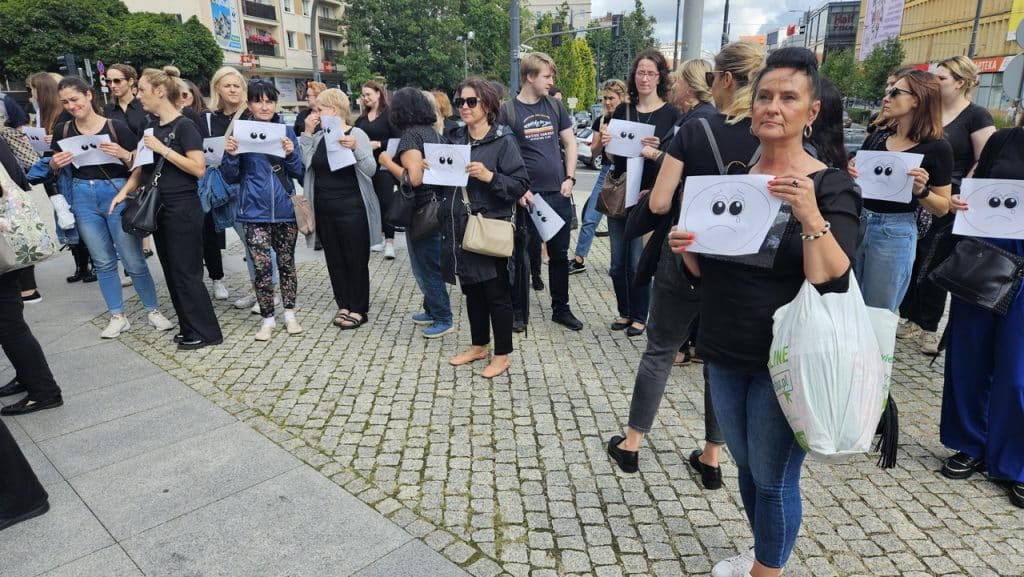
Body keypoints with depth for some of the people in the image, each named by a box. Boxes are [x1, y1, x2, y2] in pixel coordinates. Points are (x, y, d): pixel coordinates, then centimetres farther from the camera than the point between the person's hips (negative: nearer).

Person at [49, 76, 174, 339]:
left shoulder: (116, 127, -6)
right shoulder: (63, 130, 6)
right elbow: (54, 167, 16)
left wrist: (123, 154, -23)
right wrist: (56, 163, -6)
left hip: (117, 193, -4)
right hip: (83, 197, 4)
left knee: (134, 260, -1)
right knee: (103, 261, 10)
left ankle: (153, 311, 14)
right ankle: (117, 317, 20)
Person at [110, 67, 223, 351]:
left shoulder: (184, 126, -11)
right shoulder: (152, 126, 12)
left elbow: (199, 168, -18)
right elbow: (144, 166, 17)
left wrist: (163, 149, -18)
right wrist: (124, 190, 4)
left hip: (183, 209, -8)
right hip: (159, 208, 8)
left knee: (186, 272, -3)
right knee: (171, 271, 11)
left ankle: (206, 331, 7)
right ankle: (189, 327, 21)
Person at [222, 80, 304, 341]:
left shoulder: (287, 131, 4)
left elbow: (299, 172, 4)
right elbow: (232, 177, 3)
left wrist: (291, 154, -15)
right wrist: (231, 155, -15)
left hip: (285, 210, 1)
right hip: (255, 212, -1)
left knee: (286, 263, 10)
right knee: (262, 267, -1)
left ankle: (290, 314, 23)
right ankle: (267, 319, 13)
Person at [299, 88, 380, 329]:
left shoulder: (356, 134, -6)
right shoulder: (318, 137, 9)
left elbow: (370, 170, -14)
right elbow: (303, 164, 0)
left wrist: (355, 148, -30)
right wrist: (307, 133, -4)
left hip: (351, 208, -6)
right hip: (323, 209, 6)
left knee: (356, 259, 3)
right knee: (334, 259, 12)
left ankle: (359, 309, 14)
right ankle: (343, 305, 24)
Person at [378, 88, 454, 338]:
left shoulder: (410, 136, -15)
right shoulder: (433, 131, 9)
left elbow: (414, 178, -25)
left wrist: (388, 162, -11)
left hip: (422, 209, -9)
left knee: (426, 265, 1)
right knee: (430, 262, 19)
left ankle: (443, 319, 9)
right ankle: (432, 309, 31)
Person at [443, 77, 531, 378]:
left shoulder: (503, 140, -8)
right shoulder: (455, 138, 9)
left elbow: (521, 184, -13)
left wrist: (489, 176, -24)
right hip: (460, 228, 6)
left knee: (497, 294, 4)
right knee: (471, 291, 17)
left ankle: (502, 355, 18)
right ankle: (478, 346, 33)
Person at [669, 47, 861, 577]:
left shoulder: (832, 187, -9)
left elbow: (832, 285, -19)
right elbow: (703, 271, 9)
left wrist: (810, 217, -30)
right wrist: (686, 247, -11)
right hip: (726, 352, 5)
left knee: (774, 477, 8)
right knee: (747, 466, 20)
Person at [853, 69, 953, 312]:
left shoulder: (936, 148, -6)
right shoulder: (878, 136, 6)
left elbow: (943, 207, -2)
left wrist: (920, 191, -20)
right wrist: (848, 174, -5)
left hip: (894, 233, -4)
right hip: (856, 222, 5)